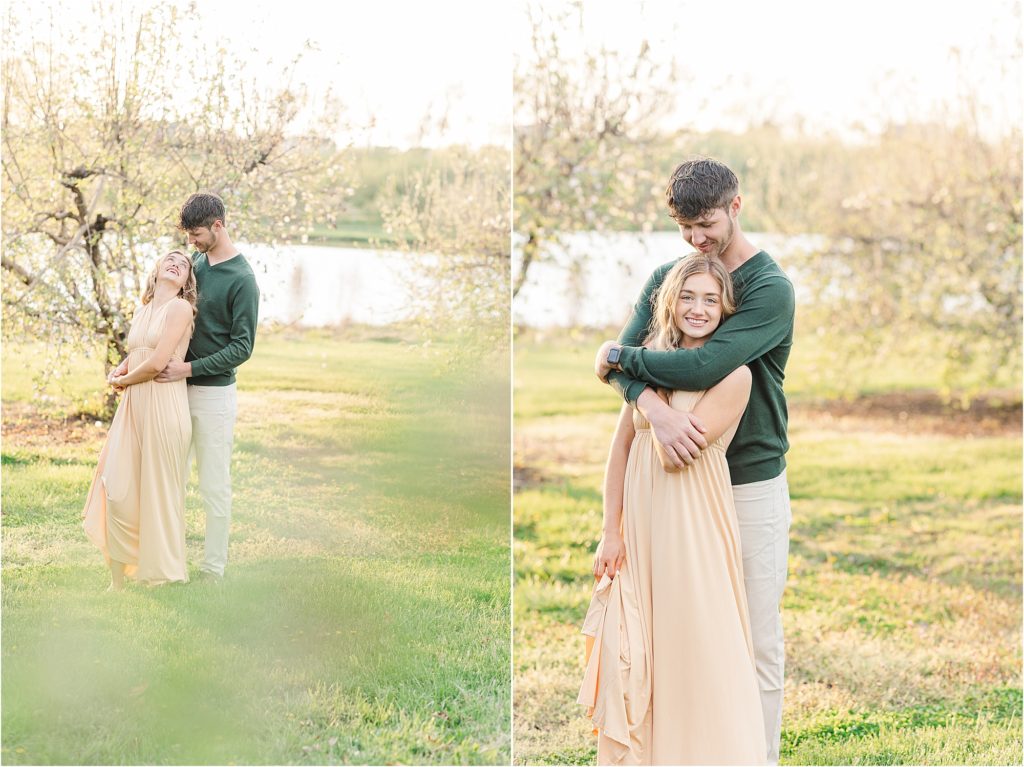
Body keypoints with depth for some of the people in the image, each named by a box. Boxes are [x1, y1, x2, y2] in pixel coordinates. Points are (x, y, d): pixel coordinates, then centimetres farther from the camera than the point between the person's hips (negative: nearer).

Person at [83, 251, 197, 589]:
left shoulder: (180, 307, -5)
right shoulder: (142, 311, 18)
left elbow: (157, 363, -13)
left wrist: (124, 381, 2)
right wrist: (116, 374, 6)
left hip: (164, 406, -7)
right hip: (133, 407, 7)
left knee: (159, 492, -1)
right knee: (117, 491, 1)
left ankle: (162, 576, 11)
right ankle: (117, 580, 7)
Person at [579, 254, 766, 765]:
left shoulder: (732, 376, -10)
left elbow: (674, 454, -17)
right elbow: (622, 445, 6)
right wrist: (612, 531, 2)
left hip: (695, 525, -6)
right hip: (642, 522, 6)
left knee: (699, 651, -1)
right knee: (637, 651, 12)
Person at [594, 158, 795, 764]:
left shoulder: (771, 288, -12)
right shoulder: (667, 278, 7)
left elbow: (704, 366, -24)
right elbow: (623, 358, -6)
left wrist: (619, 356, -10)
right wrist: (655, 408, -27)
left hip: (753, 482, -5)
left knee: (758, 636, 1)